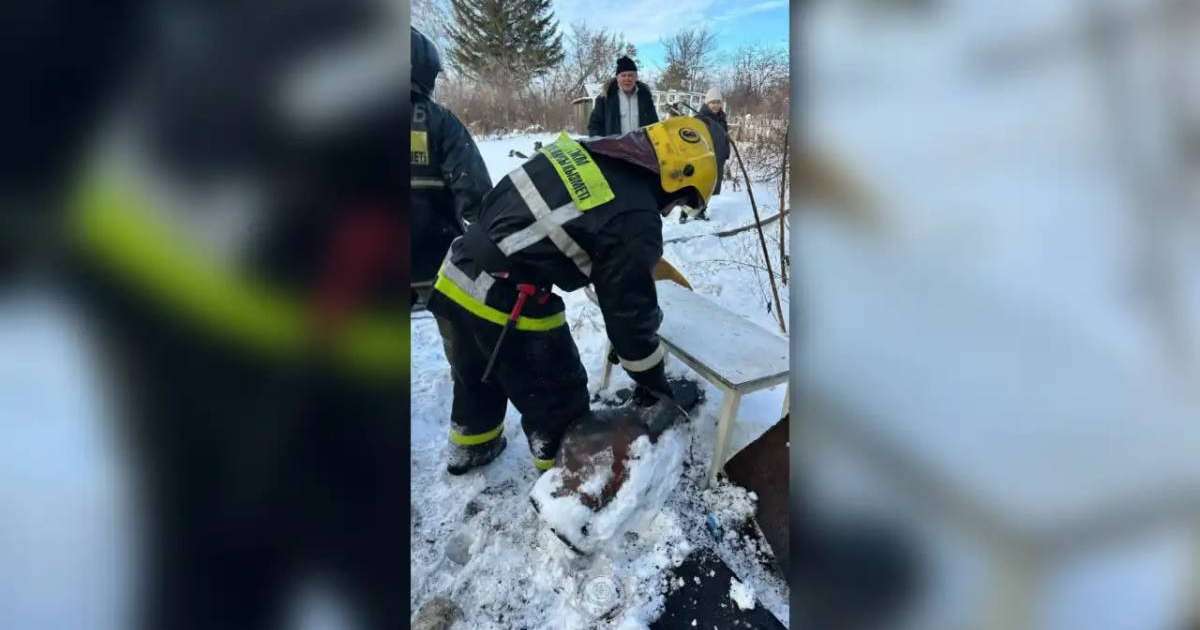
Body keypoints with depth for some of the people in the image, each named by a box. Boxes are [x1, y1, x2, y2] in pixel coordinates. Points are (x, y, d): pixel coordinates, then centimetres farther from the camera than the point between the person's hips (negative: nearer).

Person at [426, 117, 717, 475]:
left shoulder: (581, 151, 6)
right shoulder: (636, 222, -16)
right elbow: (629, 309, -8)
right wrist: (651, 380, 6)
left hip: (456, 276, 9)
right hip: (505, 307, -9)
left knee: (476, 375, 32)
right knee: (558, 398, 13)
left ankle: (471, 446, 55)